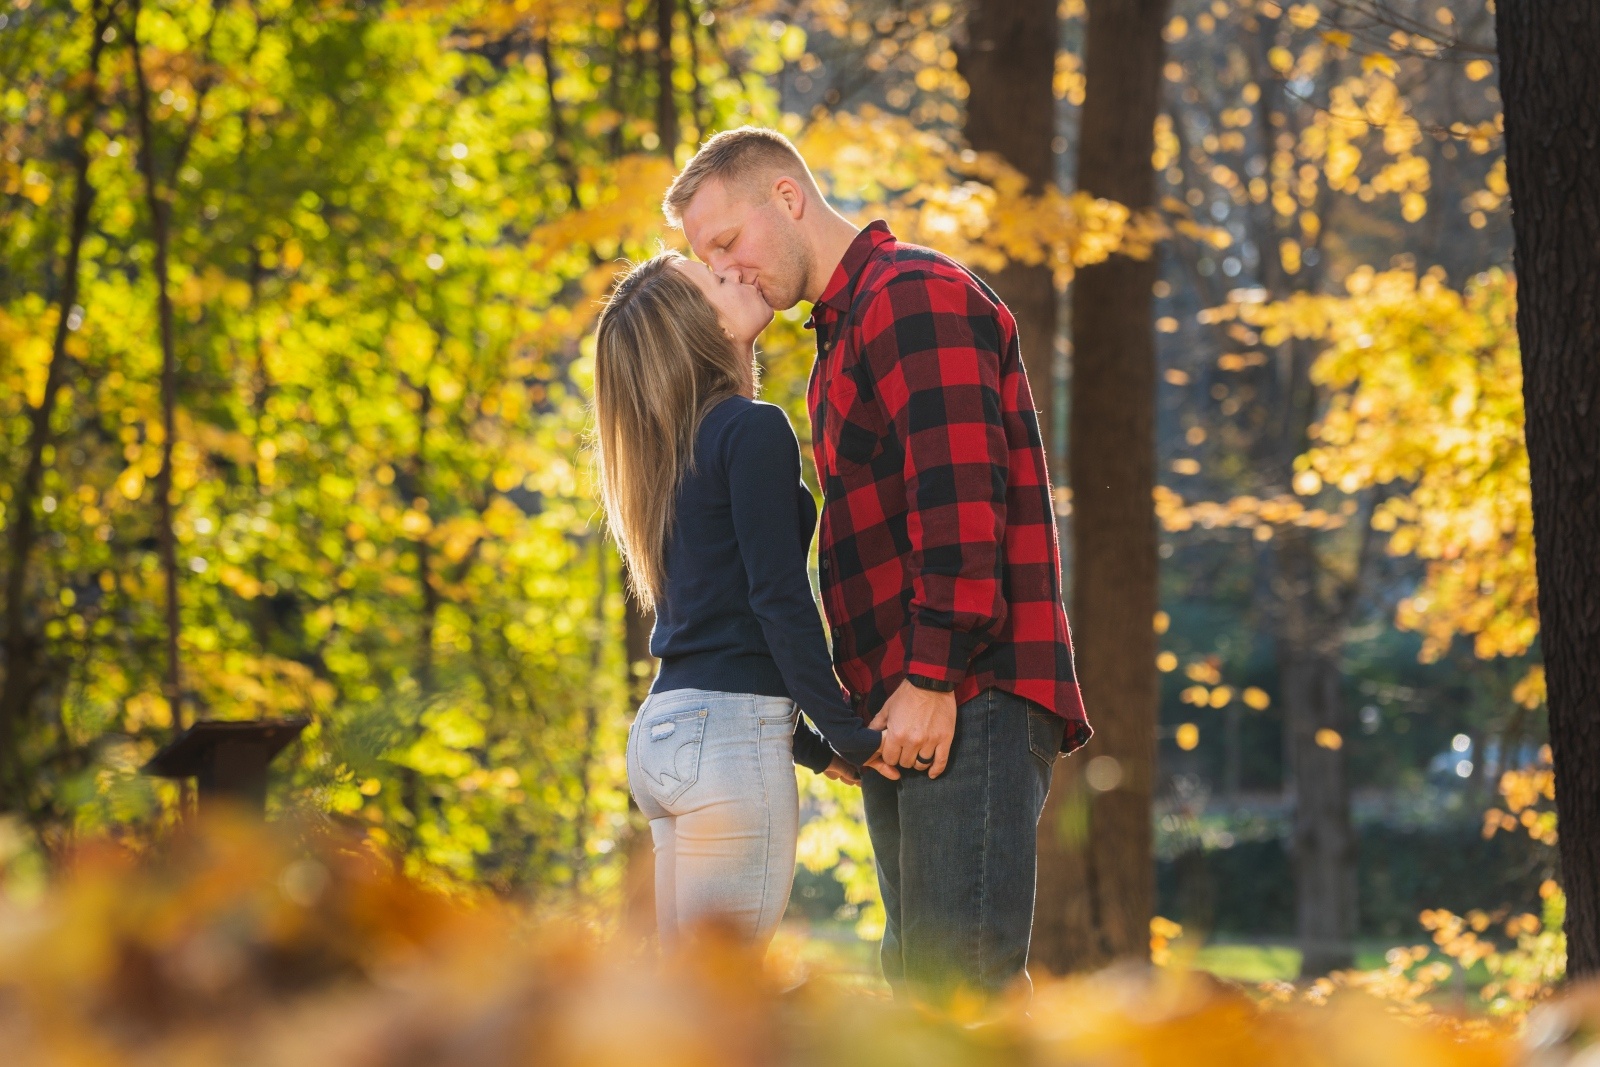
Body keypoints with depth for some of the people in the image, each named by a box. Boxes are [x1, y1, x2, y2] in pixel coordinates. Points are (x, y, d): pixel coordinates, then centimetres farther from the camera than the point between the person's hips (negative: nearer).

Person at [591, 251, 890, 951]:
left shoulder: (681, 448, 19)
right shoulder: (753, 431, -8)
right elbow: (779, 601, -14)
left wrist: (816, 749, 22)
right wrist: (854, 735, -8)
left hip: (664, 729, 9)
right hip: (731, 731, -9)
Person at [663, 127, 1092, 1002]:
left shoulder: (914, 293, -6)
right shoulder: (846, 333, 26)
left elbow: (959, 492, -17)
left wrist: (931, 676, -22)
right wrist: (853, 711, 17)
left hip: (969, 700, -10)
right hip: (900, 714, 10)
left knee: (962, 972, -16)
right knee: (920, 973, 9)